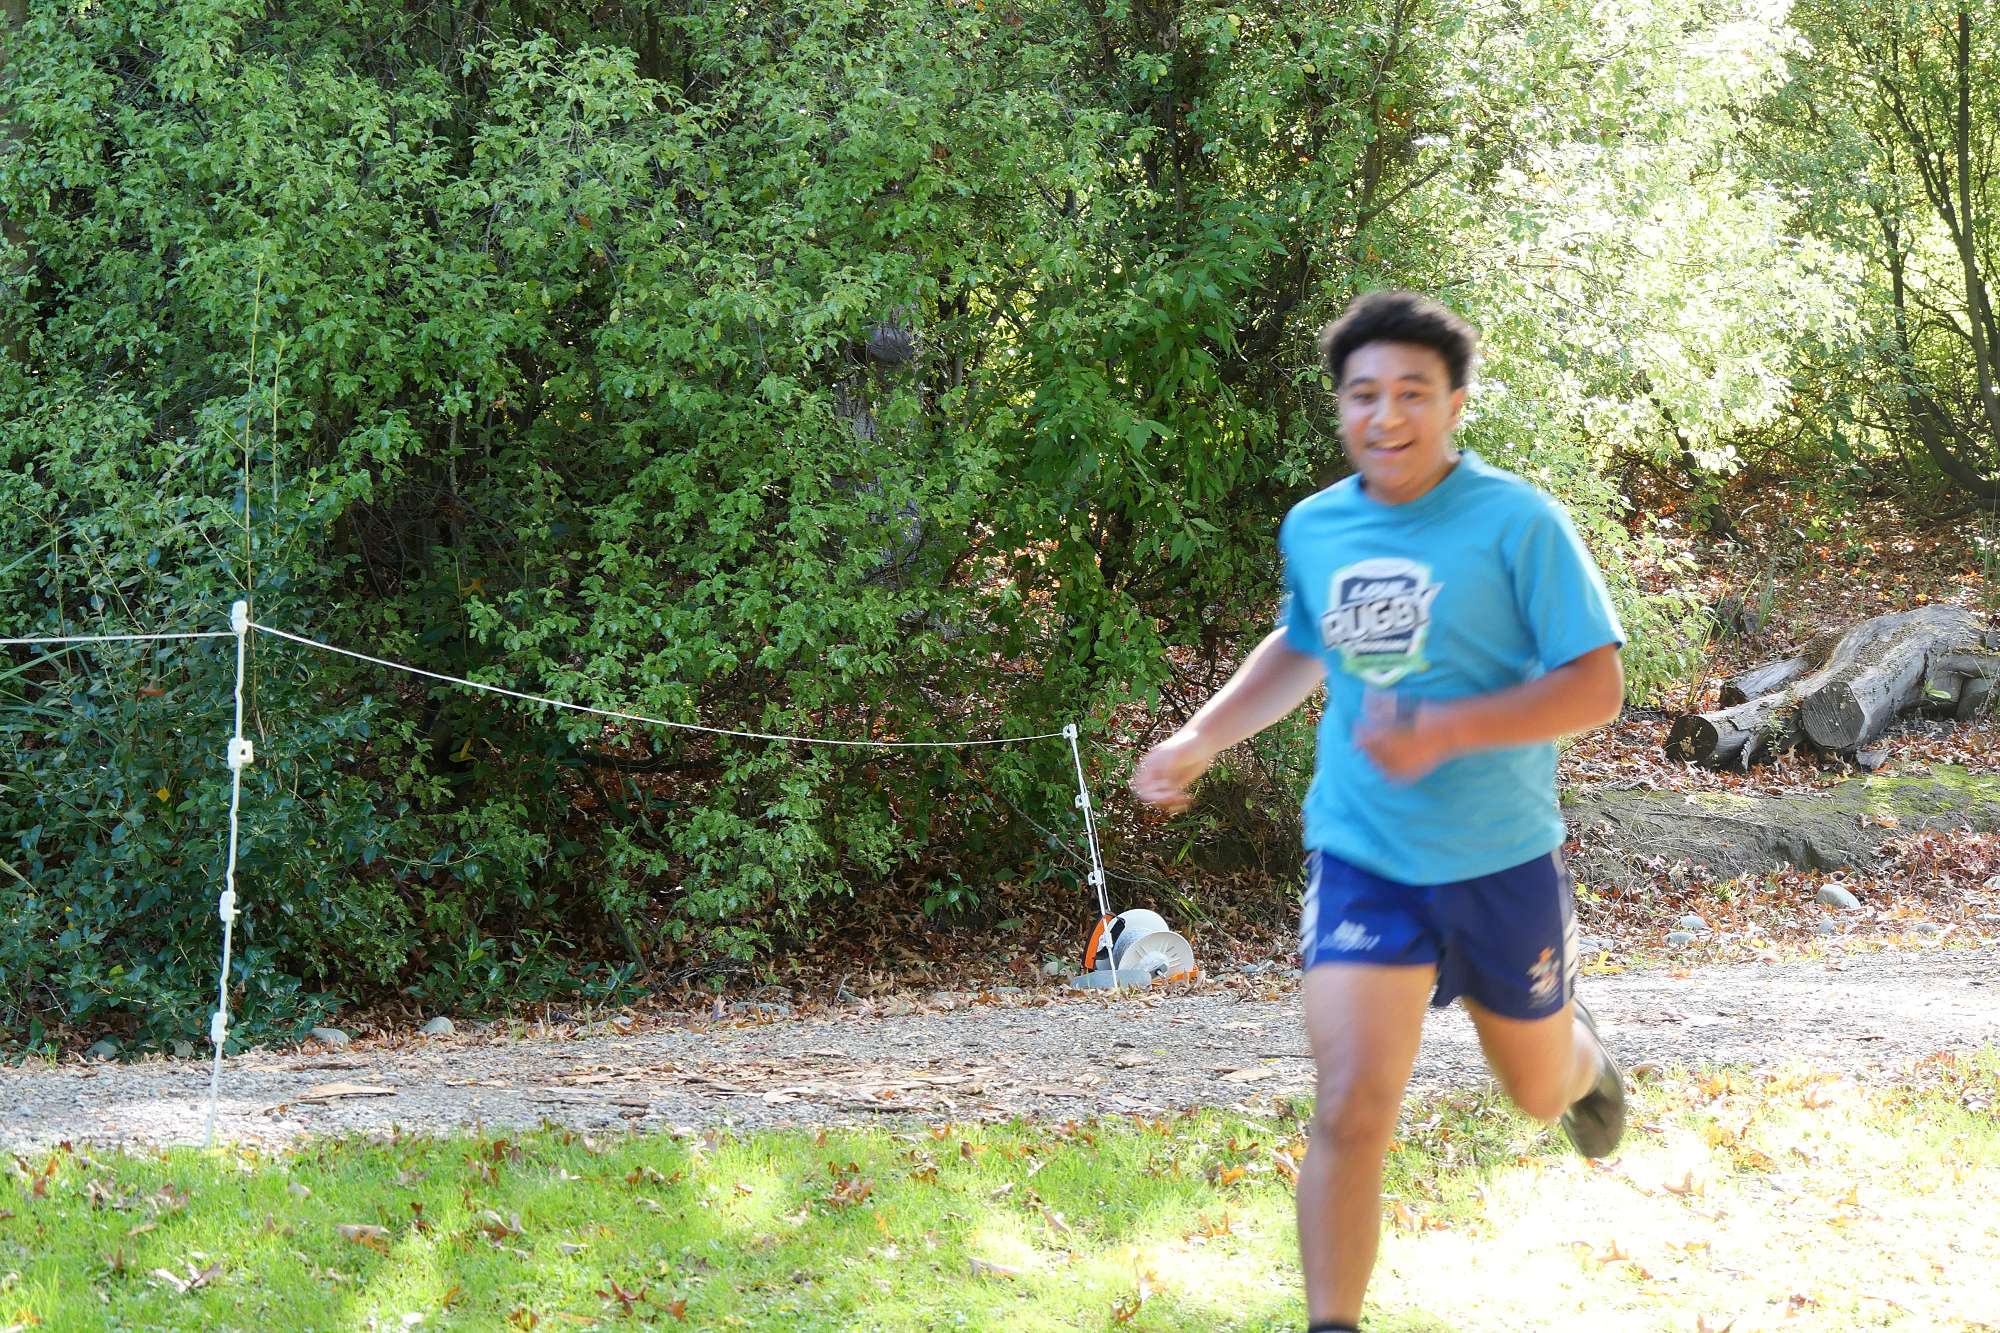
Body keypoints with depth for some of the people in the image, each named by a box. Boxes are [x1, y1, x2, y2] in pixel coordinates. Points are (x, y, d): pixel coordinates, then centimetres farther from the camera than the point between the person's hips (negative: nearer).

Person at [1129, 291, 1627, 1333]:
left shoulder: (1518, 523, -14)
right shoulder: (1314, 528, 1)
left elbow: (1595, 687, -17)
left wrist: (1444, 732, -27)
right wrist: (1199, 740, 12)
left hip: (1501, 858, -1)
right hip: (1361, 856, 2)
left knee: (1538, 1090, 20)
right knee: (1353, 1104, -15)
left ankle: (1581, 1057, 58)